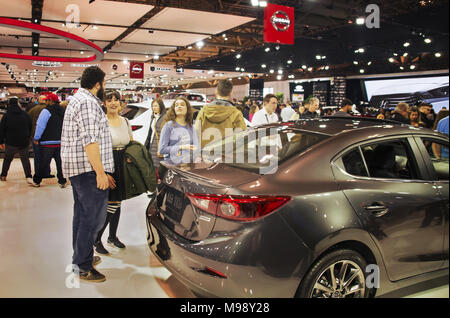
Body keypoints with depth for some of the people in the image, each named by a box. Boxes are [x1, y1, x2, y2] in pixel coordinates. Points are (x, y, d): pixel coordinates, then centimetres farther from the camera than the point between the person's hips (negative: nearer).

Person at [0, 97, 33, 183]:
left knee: (7, 159, 16)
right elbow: (30, 128, 9)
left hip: (10, 143, -1)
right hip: (24, 143, 1)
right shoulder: (26, 115, 1)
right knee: (25, 159, 6)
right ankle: (28, 177, -6)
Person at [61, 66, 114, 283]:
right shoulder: (88, 103, -14)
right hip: (89, 168, -11)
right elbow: (90, 140, -22)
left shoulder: (77, 100, 21)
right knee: (93, 217, -7)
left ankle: (80, 257, 31)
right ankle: (83, 266, -1)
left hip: (76, 168, 11)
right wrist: (100, 172, -22)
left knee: (82, 214, 18)